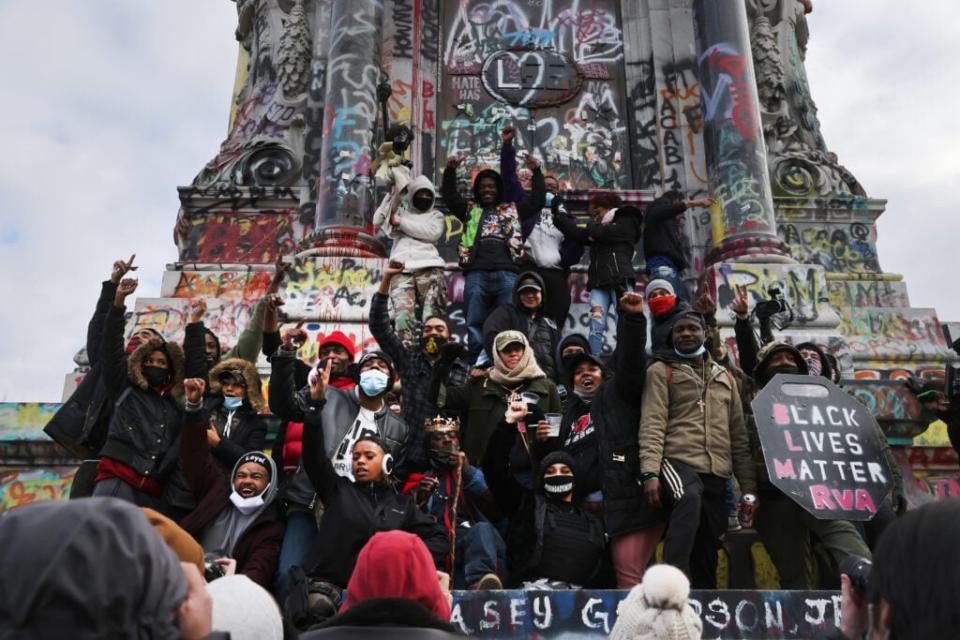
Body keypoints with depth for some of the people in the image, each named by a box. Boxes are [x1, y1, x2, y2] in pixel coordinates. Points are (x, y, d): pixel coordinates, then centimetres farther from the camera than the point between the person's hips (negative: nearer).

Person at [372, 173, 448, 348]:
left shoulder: (436, 215, 23)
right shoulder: (400, 211, 25)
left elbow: (432, 233, 1)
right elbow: (377, 220, 8)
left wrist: (401, 222, 3)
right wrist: (393, 194, 4)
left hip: (429, 269, 0)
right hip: (402, 270, 0)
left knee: (431, 317, -16)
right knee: (403, 315, -17)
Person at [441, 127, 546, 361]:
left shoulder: (512, 209, 23)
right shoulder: (470, 210, 24)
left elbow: (537, 200, 20)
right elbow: (449, 196, 19)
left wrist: (536, 172, 11)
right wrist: (450, 171, 6)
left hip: (507, 274, 0)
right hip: (476, 275, 0)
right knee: (475, 324, -2)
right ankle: (476, 365, 0)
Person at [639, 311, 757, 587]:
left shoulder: (725, 378, 22)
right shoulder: (661, 371, 8)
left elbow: (739, 435, 21)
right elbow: (652, 425, -4)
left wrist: (748, 487, 14)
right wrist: (650, 472, -18)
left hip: (716, 474, 5)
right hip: (677, 461, -5)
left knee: (707, 553, 4)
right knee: (690, 497, -39)